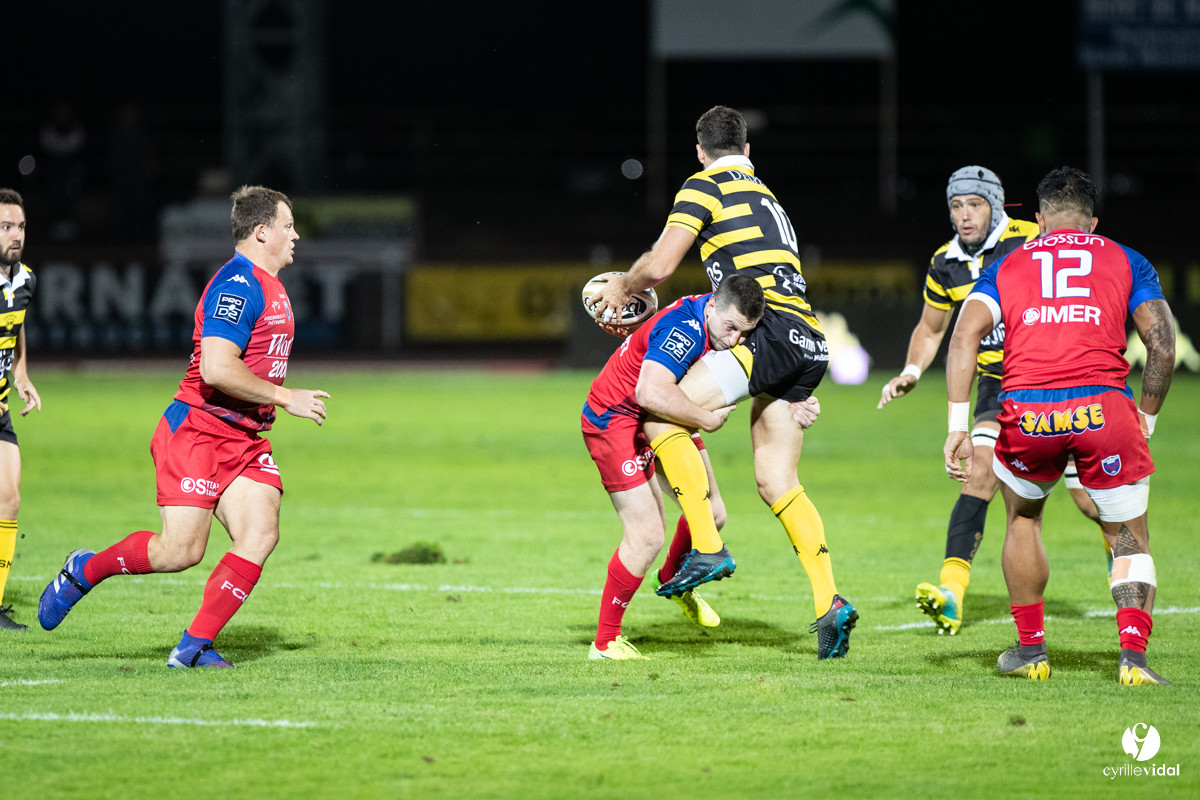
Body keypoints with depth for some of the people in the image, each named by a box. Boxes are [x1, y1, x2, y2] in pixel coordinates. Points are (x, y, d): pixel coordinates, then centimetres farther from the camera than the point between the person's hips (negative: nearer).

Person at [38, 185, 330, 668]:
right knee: (180, 550, -13)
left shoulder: (268, 286, 17)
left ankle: (195, 645, -7)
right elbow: (217, 368, -27)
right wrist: (284, 398, -19)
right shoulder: (237, 284, -16)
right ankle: (83, 572, 13)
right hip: (196, 431, -9)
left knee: (260, 533, -11)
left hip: (244, 440, 9)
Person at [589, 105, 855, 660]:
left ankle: (708, 549, -16)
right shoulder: (766, 198, 31)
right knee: (776, 482, 11)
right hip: (808, 346, 9)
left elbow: (660, 265, -6)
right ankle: (829, 603, 3)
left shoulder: (706, 186, 4)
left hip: (771, 333, -9)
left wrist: (622, 288, 15)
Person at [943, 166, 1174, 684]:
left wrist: (958, 427, 1)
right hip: (1104, 408, -1)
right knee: (1129, 537, 16)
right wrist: (1147, 418, 20)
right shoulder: (1125, 262, 20)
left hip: (1026, 416, 1)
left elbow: (965, 335, 6)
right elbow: (1163, 346, 9)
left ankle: (1031, 650, 29)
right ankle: (1133, 655, -3)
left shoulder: (1007, 266, 22)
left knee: (1023, 519, 29)